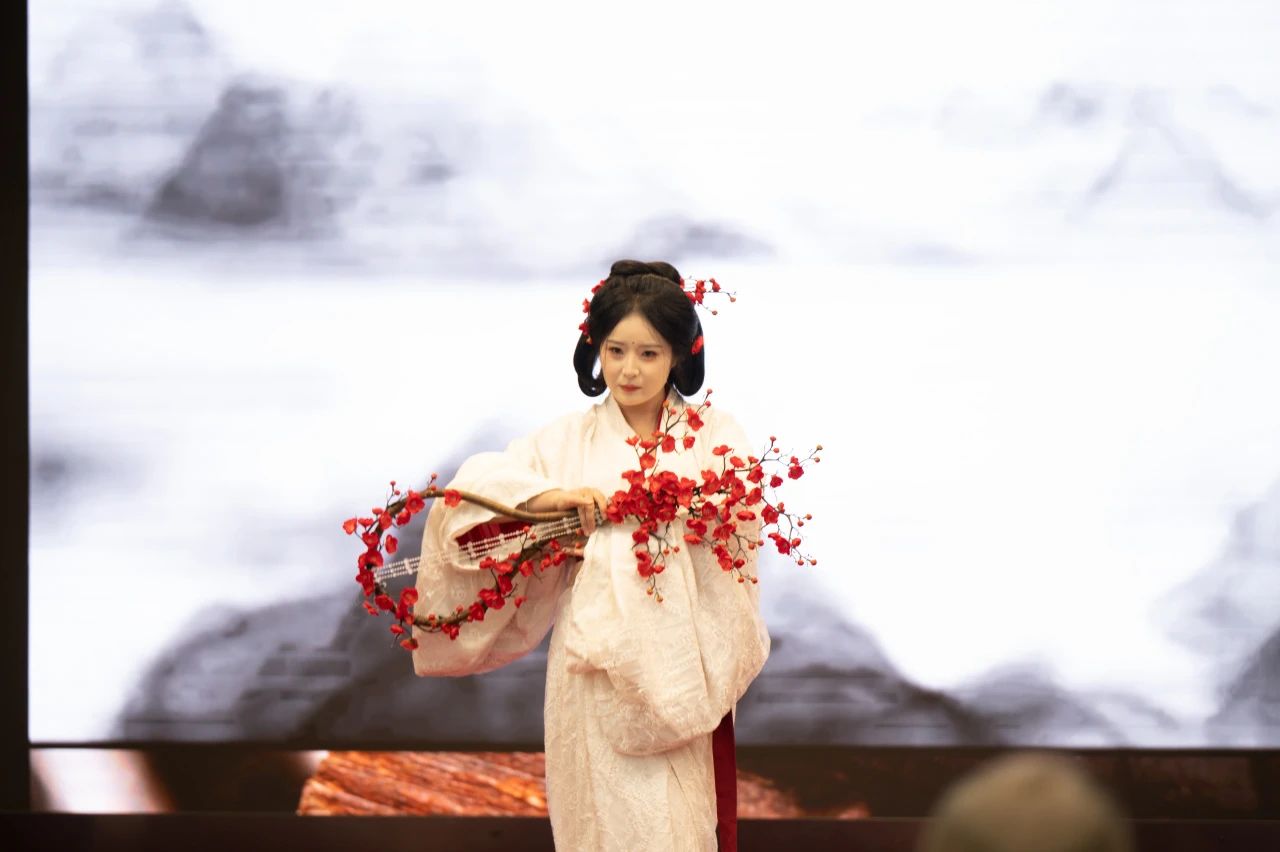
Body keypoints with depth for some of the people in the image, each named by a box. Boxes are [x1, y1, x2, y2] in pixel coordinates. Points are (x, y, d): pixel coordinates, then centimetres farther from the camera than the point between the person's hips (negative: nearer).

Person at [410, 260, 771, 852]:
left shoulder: (712, 433, 4)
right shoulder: (570, 440, 7)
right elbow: (472, 487, -1)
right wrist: (549, 495, -17)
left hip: (680, 663, -1)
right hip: (595, 663, 1)